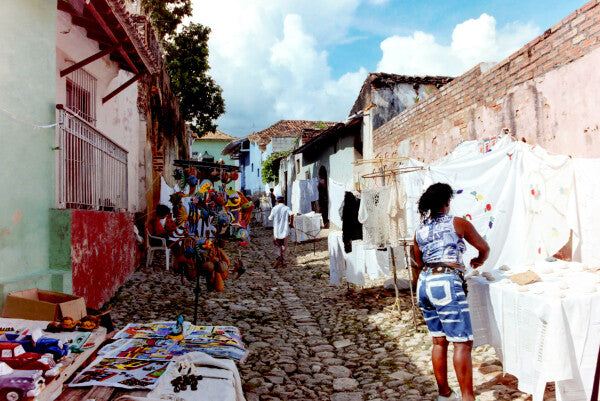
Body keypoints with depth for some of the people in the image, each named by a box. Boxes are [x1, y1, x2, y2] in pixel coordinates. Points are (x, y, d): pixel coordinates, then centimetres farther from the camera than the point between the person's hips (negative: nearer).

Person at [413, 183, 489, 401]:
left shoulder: (419, 230, 15)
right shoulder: (458, 223, 3)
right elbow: (484, 248, 16)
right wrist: (478, 261, 36)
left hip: (423, 284, 6)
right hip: (446, 284, -6)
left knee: (439, 341, 15)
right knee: (462, 342, -2)